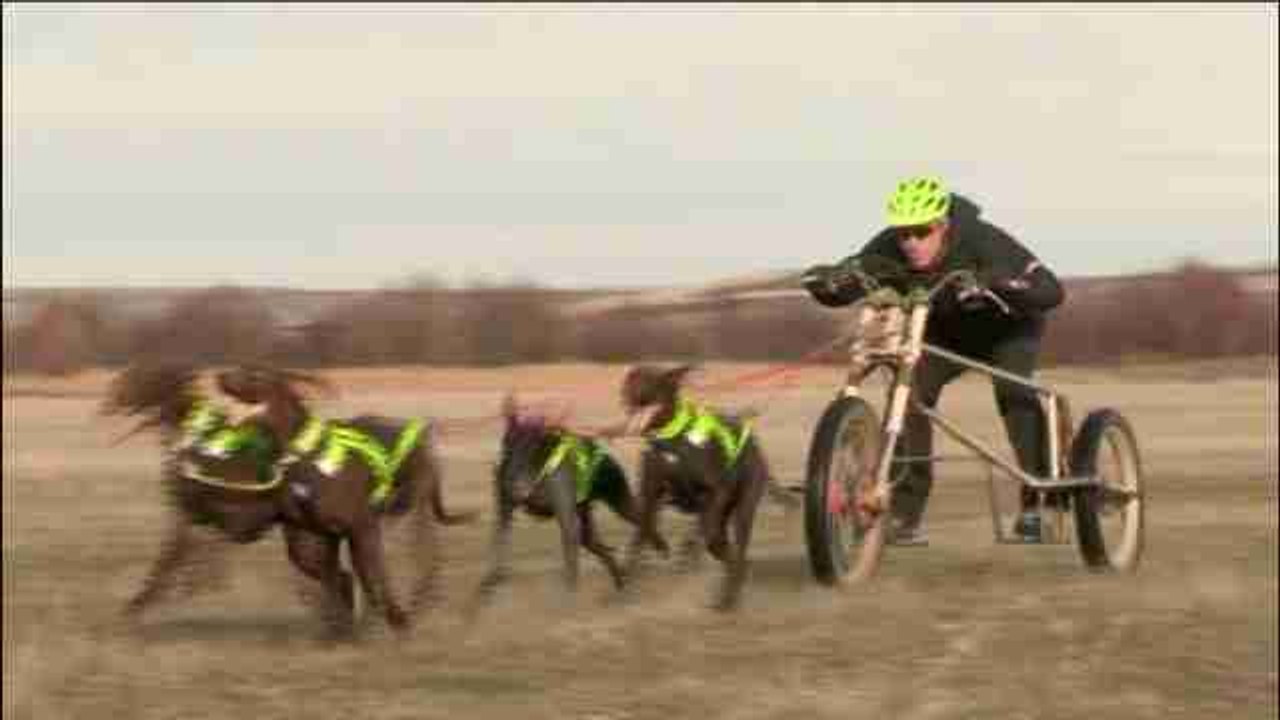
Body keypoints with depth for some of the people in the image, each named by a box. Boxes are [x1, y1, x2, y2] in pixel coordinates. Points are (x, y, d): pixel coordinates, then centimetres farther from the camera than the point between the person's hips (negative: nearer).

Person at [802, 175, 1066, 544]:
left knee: (1012, 390, -30)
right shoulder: (890, 249, -27)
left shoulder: (983, 242, -37)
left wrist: (993, 282, -61)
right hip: (944, 333, 3)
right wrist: (824, 279, -50)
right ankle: (905, 517, -12)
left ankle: (1037, 502, -17)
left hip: (1006, 328, -3)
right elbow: (836, 289, -26)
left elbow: (1050, 290, -45)